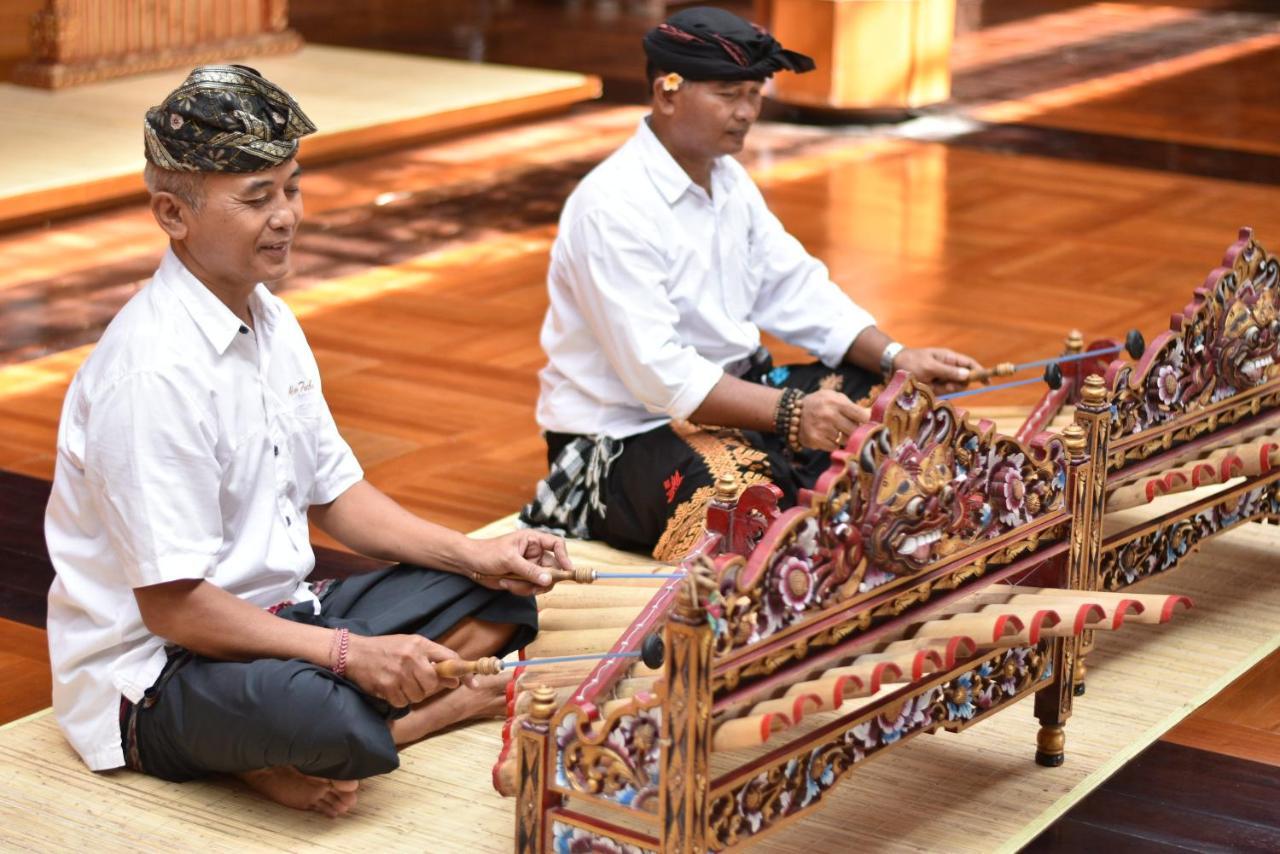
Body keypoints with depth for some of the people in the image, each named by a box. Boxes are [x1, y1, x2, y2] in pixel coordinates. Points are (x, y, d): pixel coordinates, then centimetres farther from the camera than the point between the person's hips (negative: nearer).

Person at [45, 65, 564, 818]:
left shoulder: (270, 321, 6)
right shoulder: (153, 371, -23)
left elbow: (332, 494, 14)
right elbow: (172, 605, -23)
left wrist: (472, 554, 1)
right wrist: (350, 652, -25)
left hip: (278, 615, 10)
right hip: (156, 669, -10)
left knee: (504, 593, 4)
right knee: (318, 714, -41)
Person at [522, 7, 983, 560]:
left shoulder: (729, 181, 8)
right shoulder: (613, 206, -21)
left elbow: (798, 292, 7)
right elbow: (657, 371, -29)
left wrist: (895, 357, -9)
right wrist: (791, 412, -36)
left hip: (731, 395, 10)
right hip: (629, 433, -9)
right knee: (747, 504, -39)